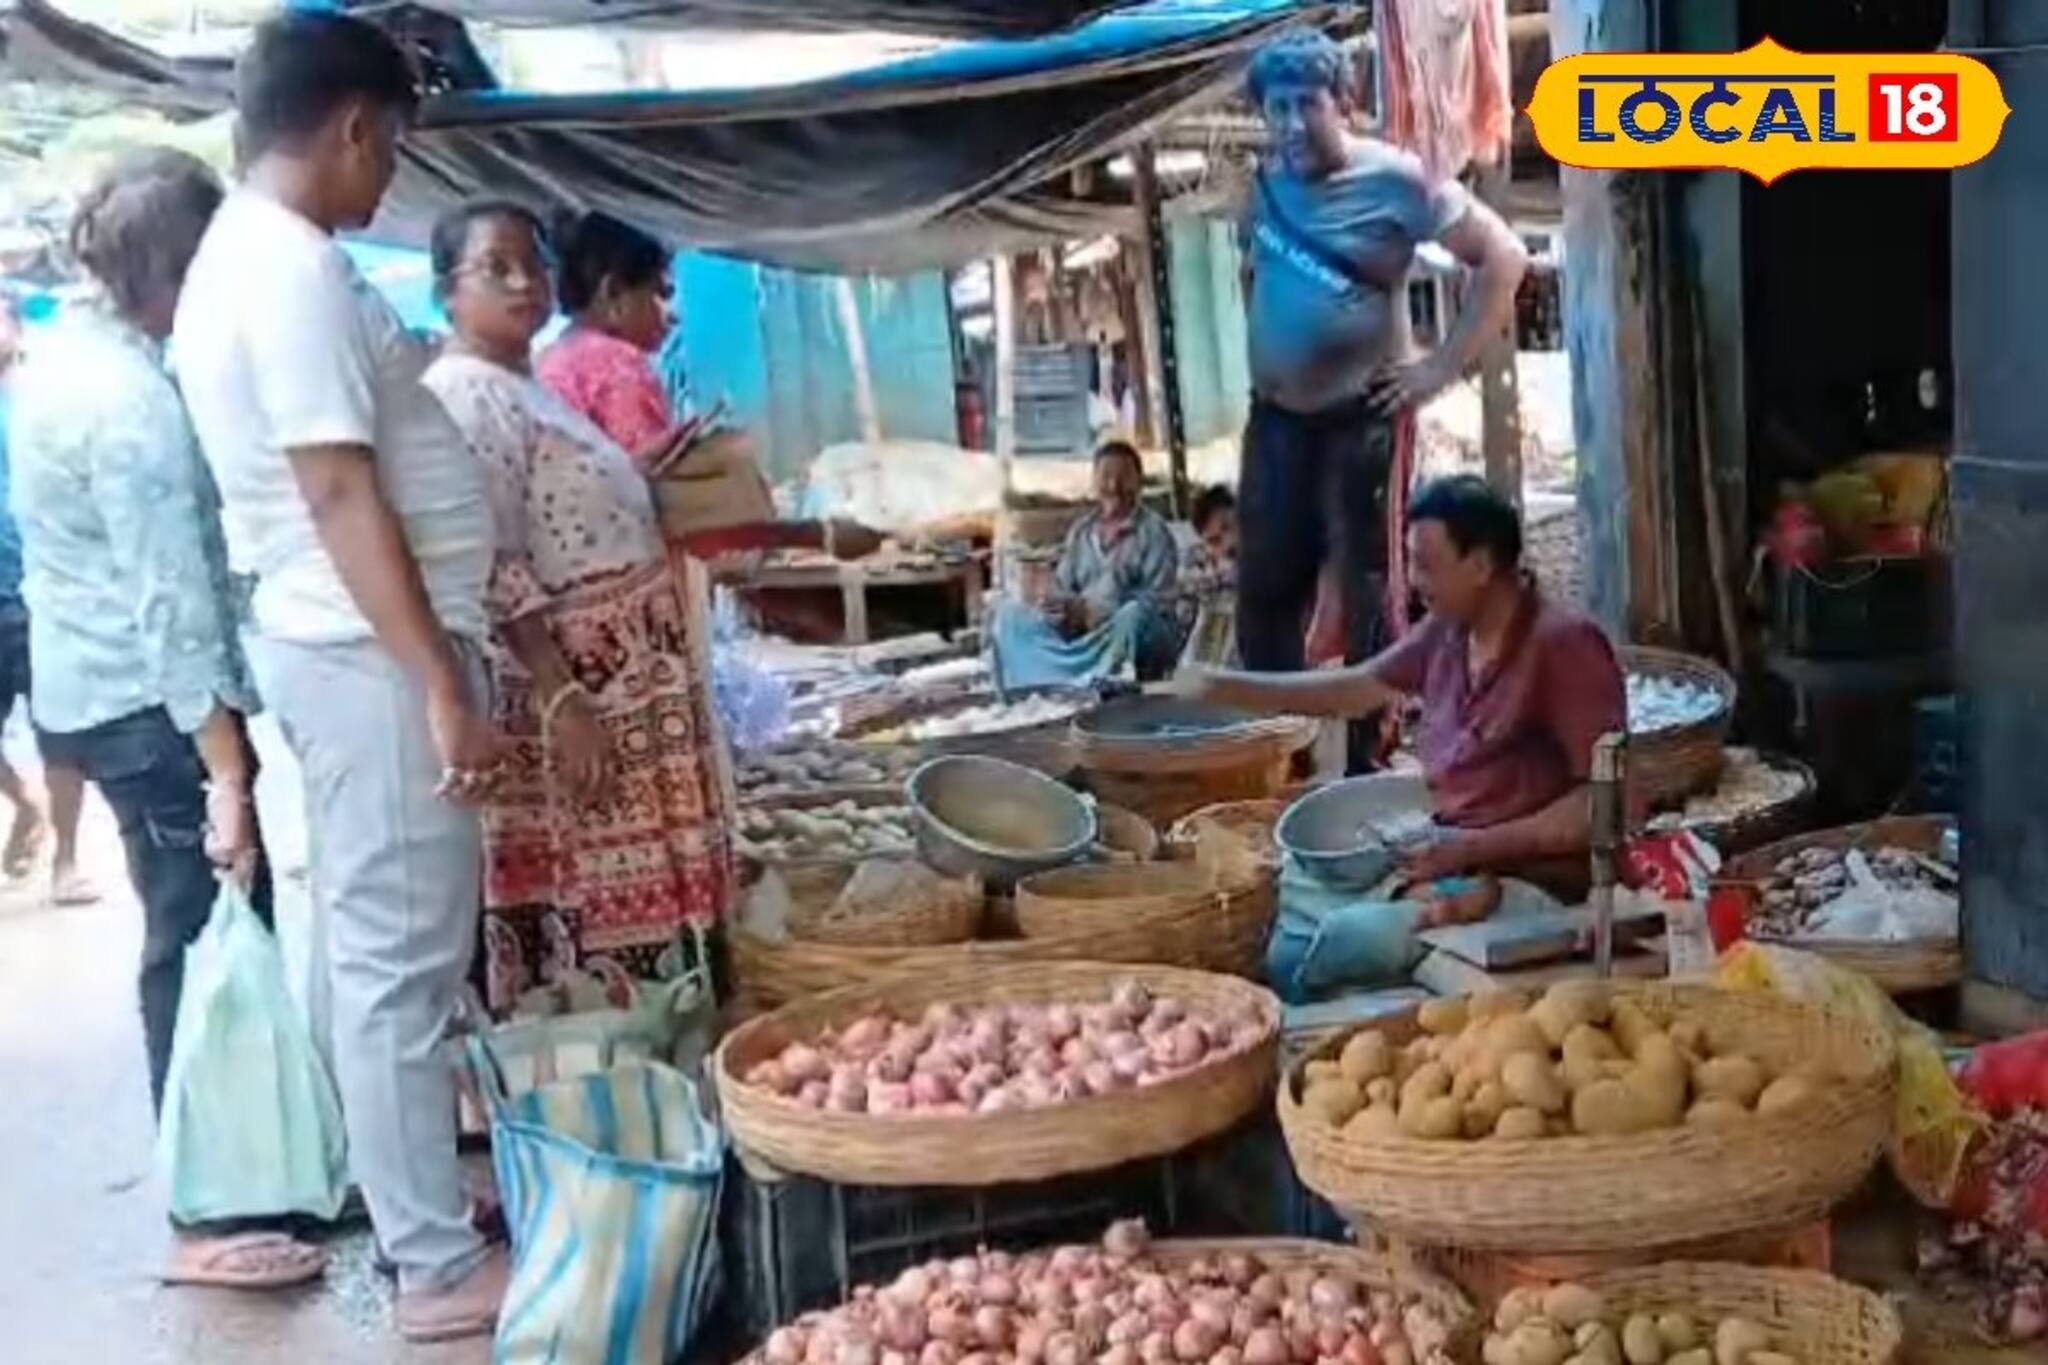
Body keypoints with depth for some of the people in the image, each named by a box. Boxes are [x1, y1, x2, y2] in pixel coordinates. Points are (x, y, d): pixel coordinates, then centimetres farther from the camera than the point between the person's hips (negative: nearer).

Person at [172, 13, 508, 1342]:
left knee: (388, 950, 18)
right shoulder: (296, 267, -18)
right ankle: (440, 1264, 6)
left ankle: (424, 1188, 32)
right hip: (377, 653, -11)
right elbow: (342, 496, -23)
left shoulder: (239, 258, 15)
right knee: (400, 958, -3)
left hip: (357, 644, 11)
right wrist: (442, 684, -23)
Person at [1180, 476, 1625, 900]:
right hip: (1445, 856, 8)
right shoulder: (1447, 631, 5)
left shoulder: (1565, 646, -18)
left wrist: (1476, 846, -26)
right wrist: (1221, 686, 14)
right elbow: (1358, 688, 19)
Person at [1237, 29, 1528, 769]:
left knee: (1365, 597, 1)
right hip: (1274, 418, 6)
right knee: (1266, 588, 10)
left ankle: (1370, 761, 10)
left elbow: (1503, 256, -12)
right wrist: (1260, 346, 11)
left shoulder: (1393, 179, -12)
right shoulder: (1265, 184, 6)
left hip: (1360, 420, -6)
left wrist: (1444, 366, -14)